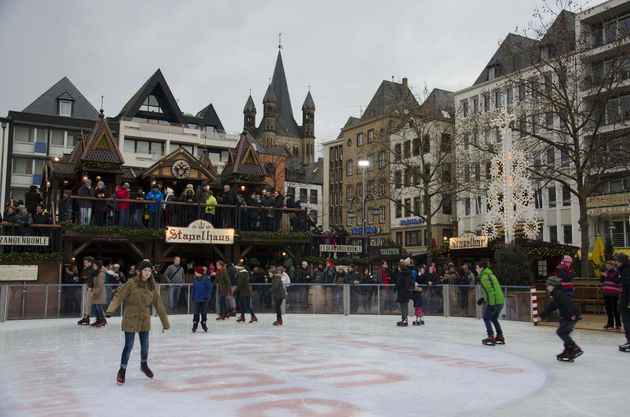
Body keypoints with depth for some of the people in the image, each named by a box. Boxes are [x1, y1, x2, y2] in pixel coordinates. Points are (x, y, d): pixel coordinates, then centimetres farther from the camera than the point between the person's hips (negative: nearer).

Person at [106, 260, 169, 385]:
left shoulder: (151, 287, 0)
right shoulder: (131, 283, -12)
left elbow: (159, 305, 4)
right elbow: (118, 297, -17)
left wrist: (165, 323, 7)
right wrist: (110, 310, -34)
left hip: (144, 320, 4)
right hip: (130, 319, -4)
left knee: (145, 345, 13)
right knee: (129, 346, -1)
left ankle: (144, 365, 41)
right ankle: (122, 370, 19)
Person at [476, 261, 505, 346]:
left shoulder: (484, 277, -14)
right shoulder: (490, 274, 18)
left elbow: (490, 290, -22)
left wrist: (492, 303, -23)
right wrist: (483, 298, 27)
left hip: (494, 302, -9)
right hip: (501, 301, 9)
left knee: (486, 318, 2)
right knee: (494, 319, 22)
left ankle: (491, 337, -2)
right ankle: (500, 337, 24)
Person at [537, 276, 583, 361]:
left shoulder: (558, 293, -13)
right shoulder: (555, 295, 20)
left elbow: (566, 304, -26)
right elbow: (550, 308, 27)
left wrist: (571, 314, -33)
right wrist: (542, 317, 29)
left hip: (572, 317, -11)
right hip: (565, 317, 11)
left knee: (560, 332, -12)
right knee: (564, 333, 13)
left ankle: (575, 348, -10)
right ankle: (567, 352, 17)